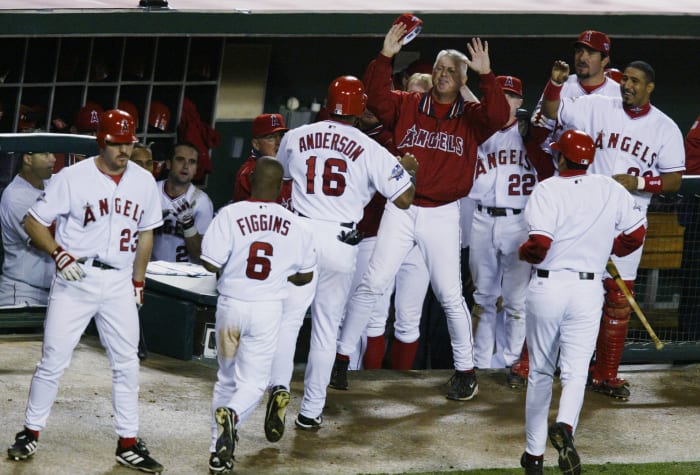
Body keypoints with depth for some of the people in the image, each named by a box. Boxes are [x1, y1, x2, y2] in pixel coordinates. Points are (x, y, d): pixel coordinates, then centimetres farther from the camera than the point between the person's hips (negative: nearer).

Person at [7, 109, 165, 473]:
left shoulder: (144, 182, 4)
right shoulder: (73, 178, -10)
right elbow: (33, 222, -6)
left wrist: (138, 282, 13)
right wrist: (59, 254, -20)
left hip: (119, 283, 4)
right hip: (75, 280, -4)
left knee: (127, 364, 3)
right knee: (54, 361, -1)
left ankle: (128, 444, 10)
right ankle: (31, 433, 14)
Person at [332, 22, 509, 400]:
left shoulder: (471, 116, 3)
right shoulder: (407, 105, 6)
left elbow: (498, 117, -15)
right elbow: (377, 98, -9)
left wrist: (486, 76, -25)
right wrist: (384, 58, -19)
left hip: (443, 215, -1)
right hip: (401, 209, 1)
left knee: (449, 294, 1)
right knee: (372, 283, -3)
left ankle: (465, 370, 13)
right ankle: (341, 355, 6)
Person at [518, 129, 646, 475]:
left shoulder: (546, 190, -9)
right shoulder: (610, 190, 2)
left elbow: (539, 244, -18)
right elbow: (636, 233, 7)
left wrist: (524, 253, 3)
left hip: (546, 287, -1)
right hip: (588, 291, 1)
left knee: (540, 373, 12)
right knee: (575, 372, 1)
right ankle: (565, 426, -30)